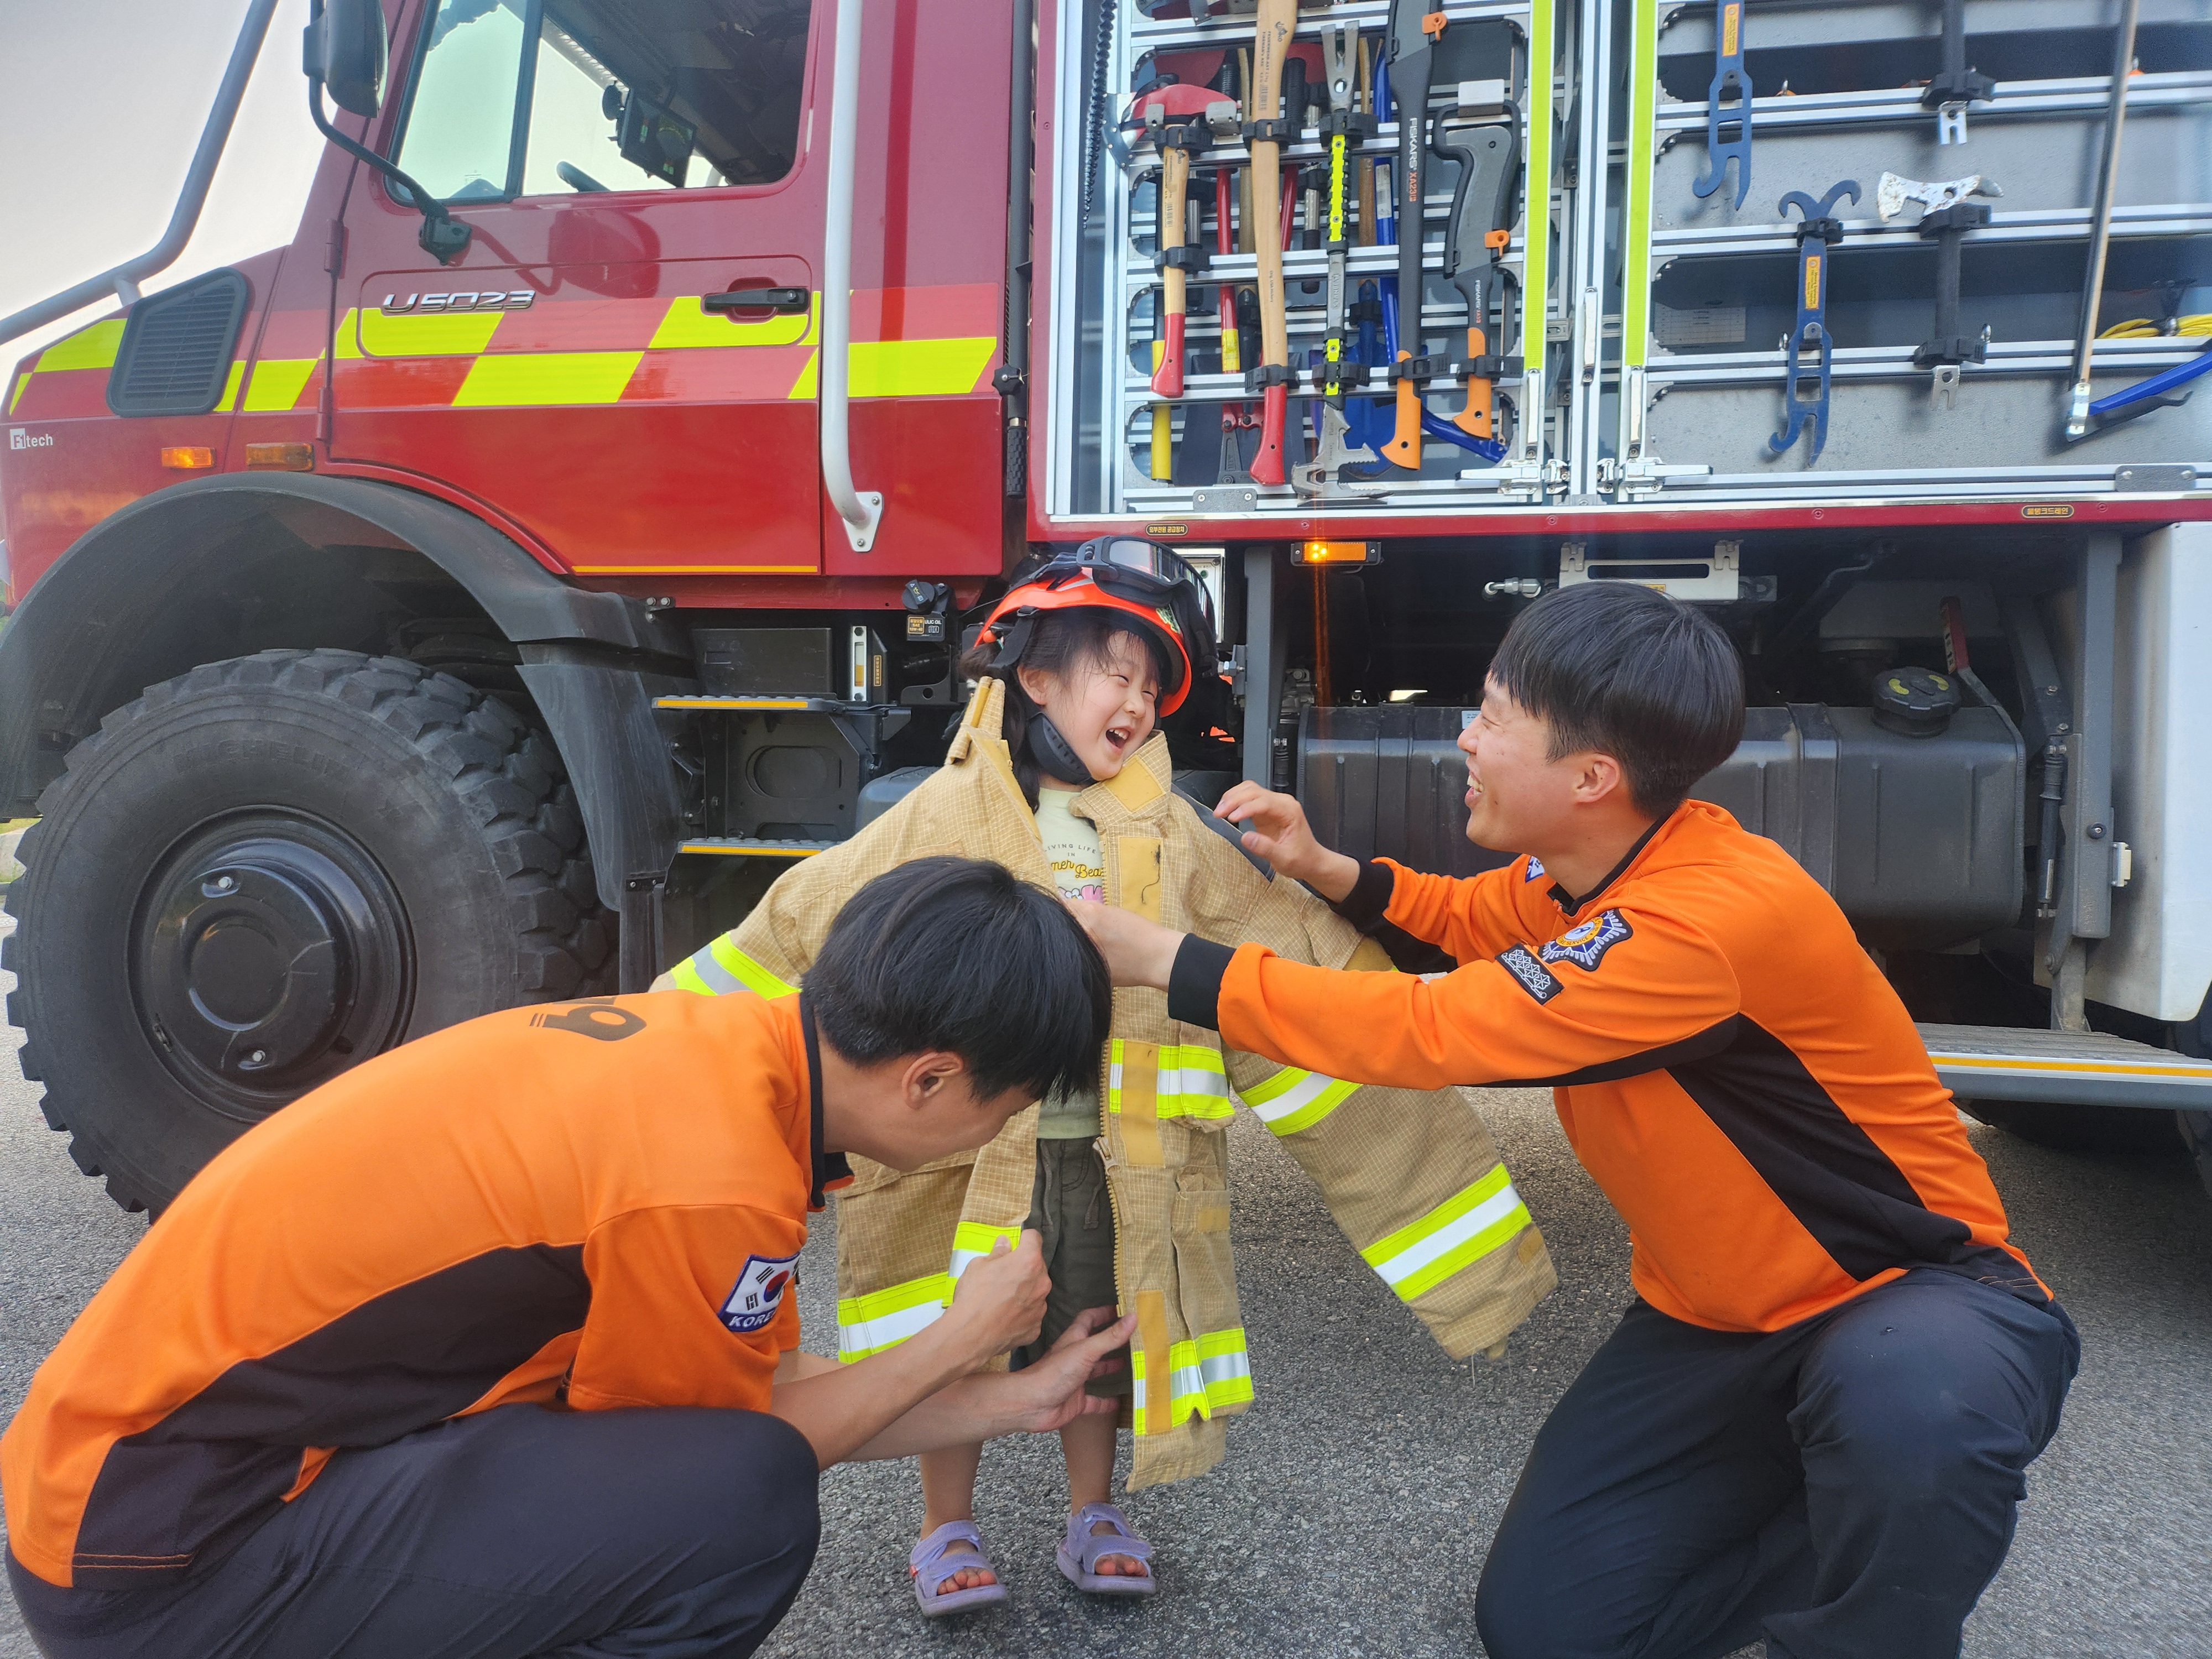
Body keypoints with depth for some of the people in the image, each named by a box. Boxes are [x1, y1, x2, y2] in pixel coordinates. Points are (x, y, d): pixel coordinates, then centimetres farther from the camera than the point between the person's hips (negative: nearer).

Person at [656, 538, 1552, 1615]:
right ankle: (947, 1532, 33)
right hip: (968, 1148, -2)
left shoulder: (1170, 838, 3)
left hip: (1113, 1157, 3)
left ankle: (1094, 1517, 39)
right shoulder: (945, 817, -6)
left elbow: (1291, 955, 7)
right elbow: (800, 927, -2)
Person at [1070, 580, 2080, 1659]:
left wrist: (1154, 956, -25)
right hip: (1712, 1315, 7)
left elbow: (1428, 1033, -32)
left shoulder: (1723, 914, -33)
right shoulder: (1574, 869, -6)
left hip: (1911, 1286, -7)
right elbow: (1474, 921, 18)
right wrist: (1324, 870, -2)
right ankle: (1856, 1526, 18)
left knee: (1905, 1402, -42)